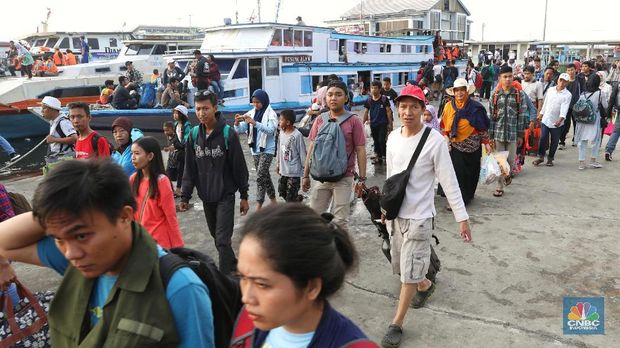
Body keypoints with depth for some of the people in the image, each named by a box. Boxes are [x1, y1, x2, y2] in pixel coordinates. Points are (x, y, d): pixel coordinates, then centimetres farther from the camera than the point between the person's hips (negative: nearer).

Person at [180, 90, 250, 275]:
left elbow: (239, 167, -8)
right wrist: (185, 196, 3)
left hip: (225, 195, -5)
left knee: (222, 239, -9)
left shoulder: (228, 133, -11)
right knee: (216, 236, 17)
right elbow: (190, 169, 6)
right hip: (206, 196, 5)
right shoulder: (194, 135, 2)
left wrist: (244, 196, -5)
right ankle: (233, 266, 36)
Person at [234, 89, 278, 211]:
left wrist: (254, 123, -35)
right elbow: (240, 130, 2)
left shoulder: (271, 114, -9)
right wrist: (237, 123, -20)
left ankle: (258, 207, -9)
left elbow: (270, 130, -25)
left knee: (260, 177, -12)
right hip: (255, 150, 6)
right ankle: (273, 202, 28)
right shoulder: (251, 113, 5)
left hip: (267, 150, -6)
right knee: (265, 176, 15)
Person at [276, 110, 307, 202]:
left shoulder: (297, 135, -18)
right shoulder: (281, 133, 3)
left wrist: (305, 168, -10)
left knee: (291, 196, -2)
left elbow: (303, 153, -13)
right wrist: (278, 164, 18)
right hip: (283, 171, 8)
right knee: (281, 191, 18)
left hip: (294, 172, -7)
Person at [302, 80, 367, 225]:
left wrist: (362, 178, -6)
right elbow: (312, 147, 9)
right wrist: (306, 175, 9)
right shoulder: (319, 120, 5)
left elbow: (360, 150, -4)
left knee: (340, 220, 5)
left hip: (343, 178, -3)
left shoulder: (353, 121, -5)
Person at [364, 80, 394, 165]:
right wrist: (363, 123, 1)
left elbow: (388, 111, -5)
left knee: (382, 141, -10)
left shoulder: (384, 99, -7)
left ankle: (384, 156, 4)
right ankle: (378, 157, 22)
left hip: (383, 124, -4)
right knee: (376, 141, 11)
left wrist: (390, 124, -7)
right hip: (373, 124, 4)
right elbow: (366, 112, 6)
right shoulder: (368, 101, 2)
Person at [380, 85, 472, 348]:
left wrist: (462, 218, -13)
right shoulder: (392, 137, 1)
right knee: (401, 268, 20)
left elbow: (449, 181, -13)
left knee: (409, 273, -1)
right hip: (395, 214, 6)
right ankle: (425, 285, 51)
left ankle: (396, 325, 15)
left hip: (418, 217, -6)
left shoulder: (434, 140, -16)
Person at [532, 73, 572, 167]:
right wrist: (541, 114, 17)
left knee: (554, 141, 7)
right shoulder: (550, 90, 5)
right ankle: (541, 157, 14)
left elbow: (564, 108, -18)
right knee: (543, 139, 0)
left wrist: (560, 119, -32)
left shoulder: (567, 95, -7)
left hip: (557, 122, -2)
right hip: (545, 120, 2)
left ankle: (550, 158, 21)